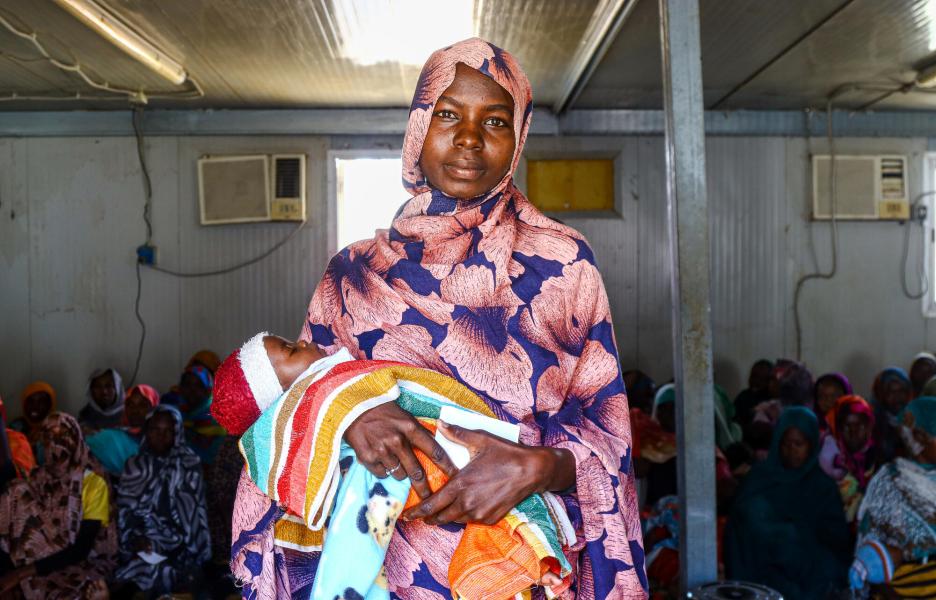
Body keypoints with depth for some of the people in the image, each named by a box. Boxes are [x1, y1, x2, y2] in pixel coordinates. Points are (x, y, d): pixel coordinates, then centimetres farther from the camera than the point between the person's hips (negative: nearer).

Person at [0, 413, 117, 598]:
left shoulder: (94, 483, -8)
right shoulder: (36, 480, 7)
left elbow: (81, 549, -15)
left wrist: (23, 572, -22)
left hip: (83, 563, -3)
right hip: (40, 562, 3)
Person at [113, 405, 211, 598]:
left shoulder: (189, 466, 2)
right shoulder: (134, 465, 9)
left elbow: (188, 516, -2)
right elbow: (124, 511, 3)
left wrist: (157, 544, -12)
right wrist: (134, 539, -14)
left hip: (177, 550, -1)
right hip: (140, 548, 1)